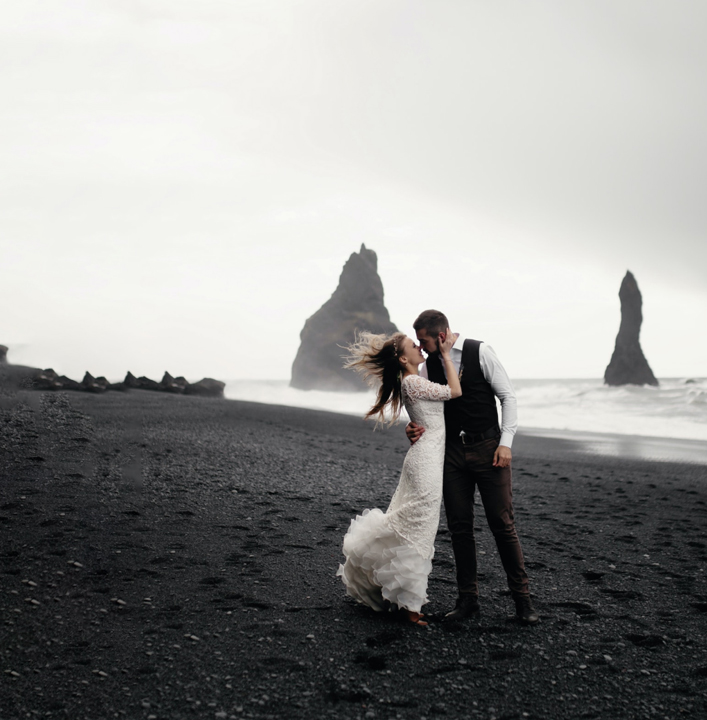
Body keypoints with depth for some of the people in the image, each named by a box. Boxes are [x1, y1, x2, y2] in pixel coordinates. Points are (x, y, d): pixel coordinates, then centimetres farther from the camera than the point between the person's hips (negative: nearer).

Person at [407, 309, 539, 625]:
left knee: (503, 524, -1)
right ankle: (467, 598, 18)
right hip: (452, 452, 4)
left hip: (488, 448, -4)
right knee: (459, 527, 6)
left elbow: (507, 396, -4)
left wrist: (506, 442, -12)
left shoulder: (480, 352, -6)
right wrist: (414, 427, -18)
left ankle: (522, 598, 11)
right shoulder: (428, 365, 5)